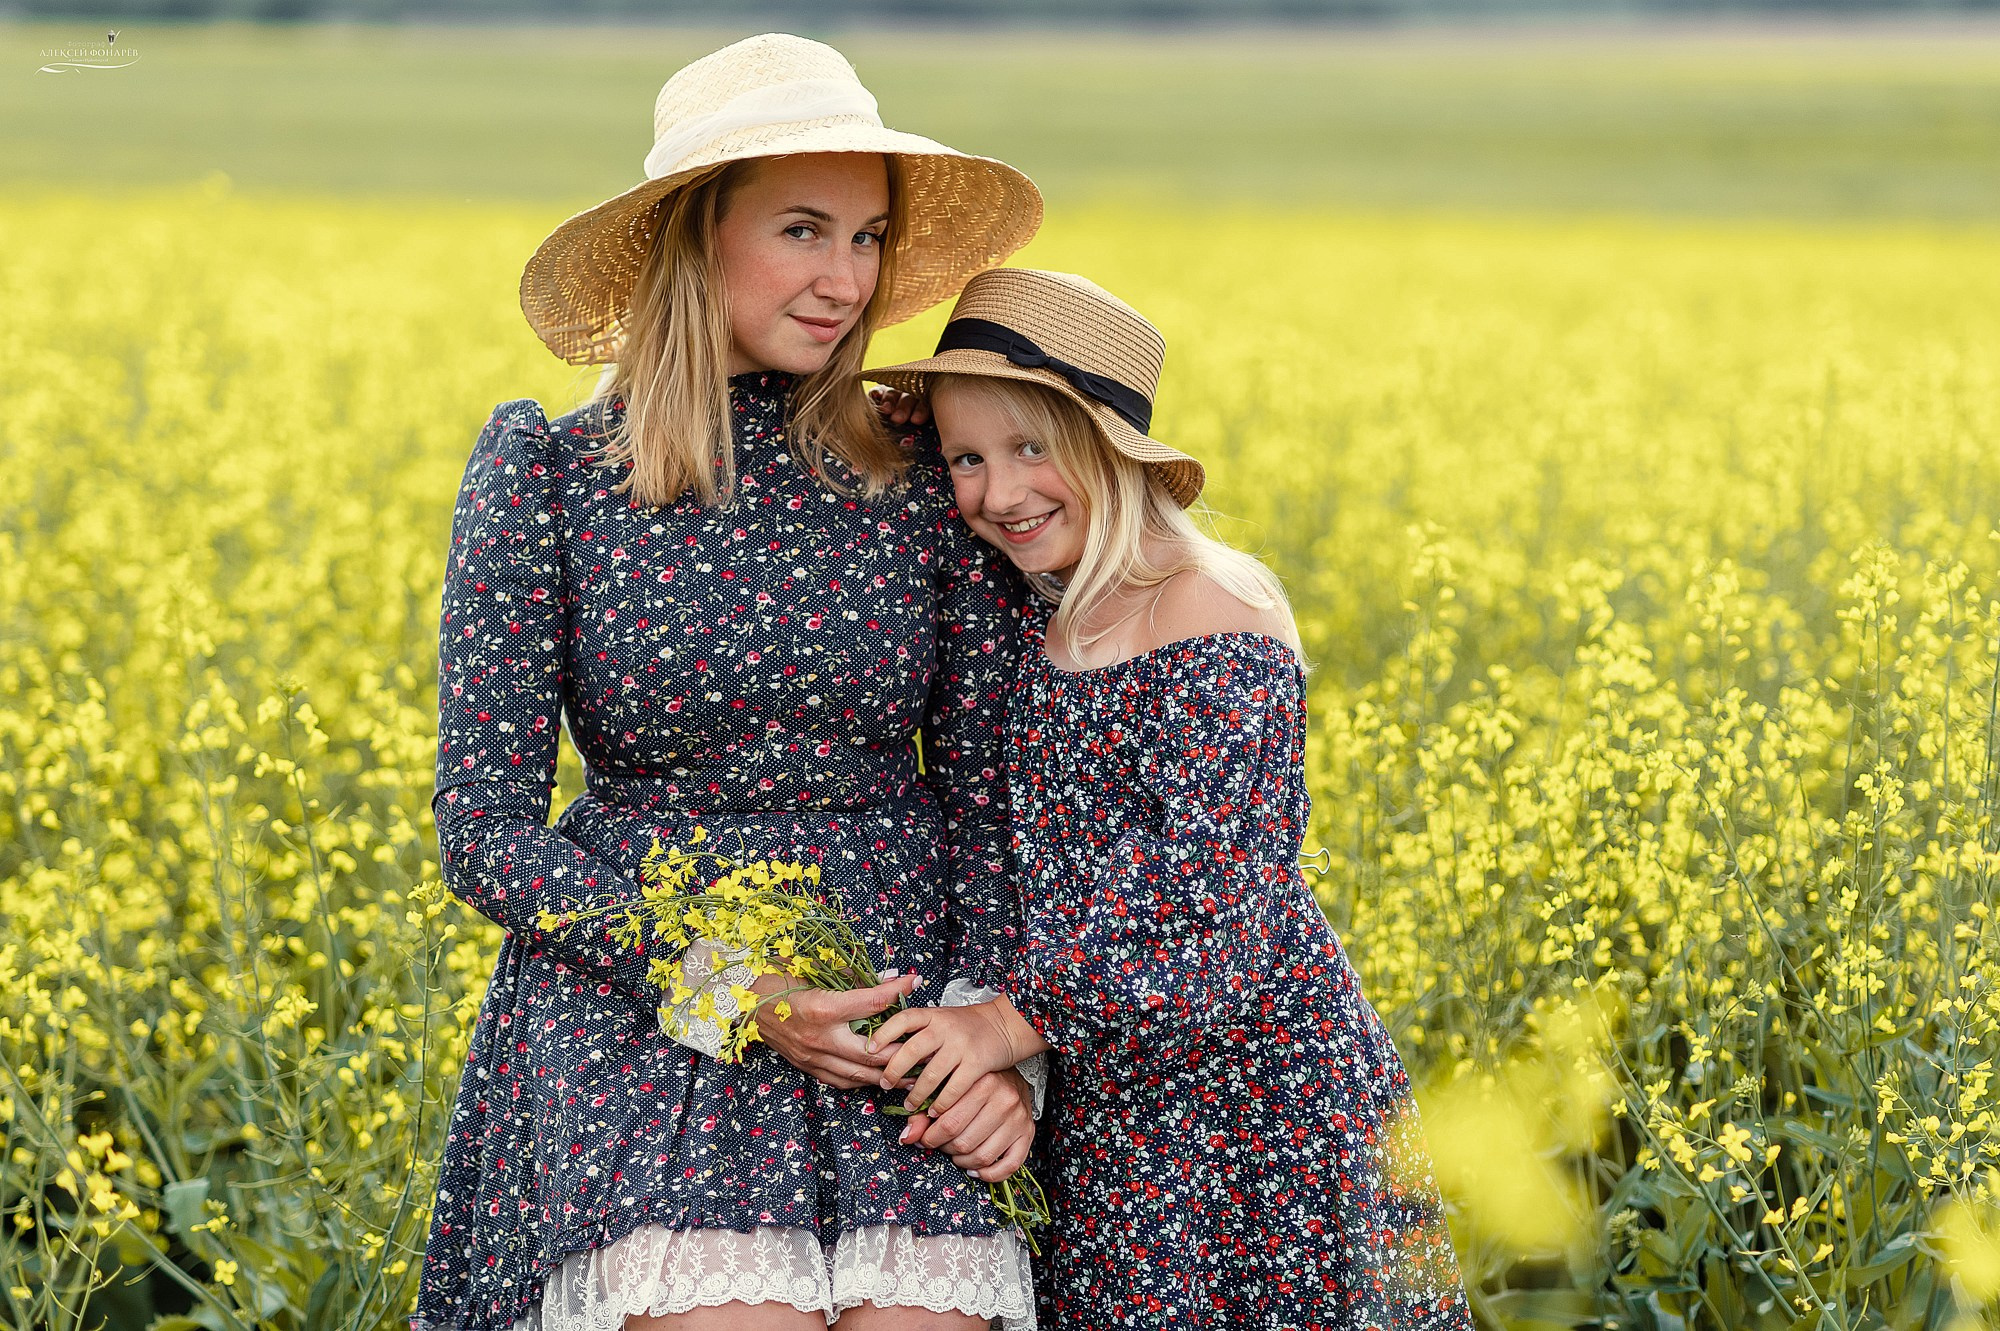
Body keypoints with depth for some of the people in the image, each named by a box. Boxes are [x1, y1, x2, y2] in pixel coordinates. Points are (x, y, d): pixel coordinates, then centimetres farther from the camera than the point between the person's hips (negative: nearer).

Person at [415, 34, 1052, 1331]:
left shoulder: (933, 478, 5)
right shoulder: (546, 471, -1)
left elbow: (987, 792, 8)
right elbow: (484, 827, -3)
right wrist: (726, 987, -14)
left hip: (900, 1026, 2)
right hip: (644, 1011, -2)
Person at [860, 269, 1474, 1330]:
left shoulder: (1212, 616, -15)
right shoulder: (1034, 623, 9)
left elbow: (1225, 905, -20)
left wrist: (1020, 1017, -23)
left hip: (1259, 1094, -7)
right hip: (1099, 1107, 7)